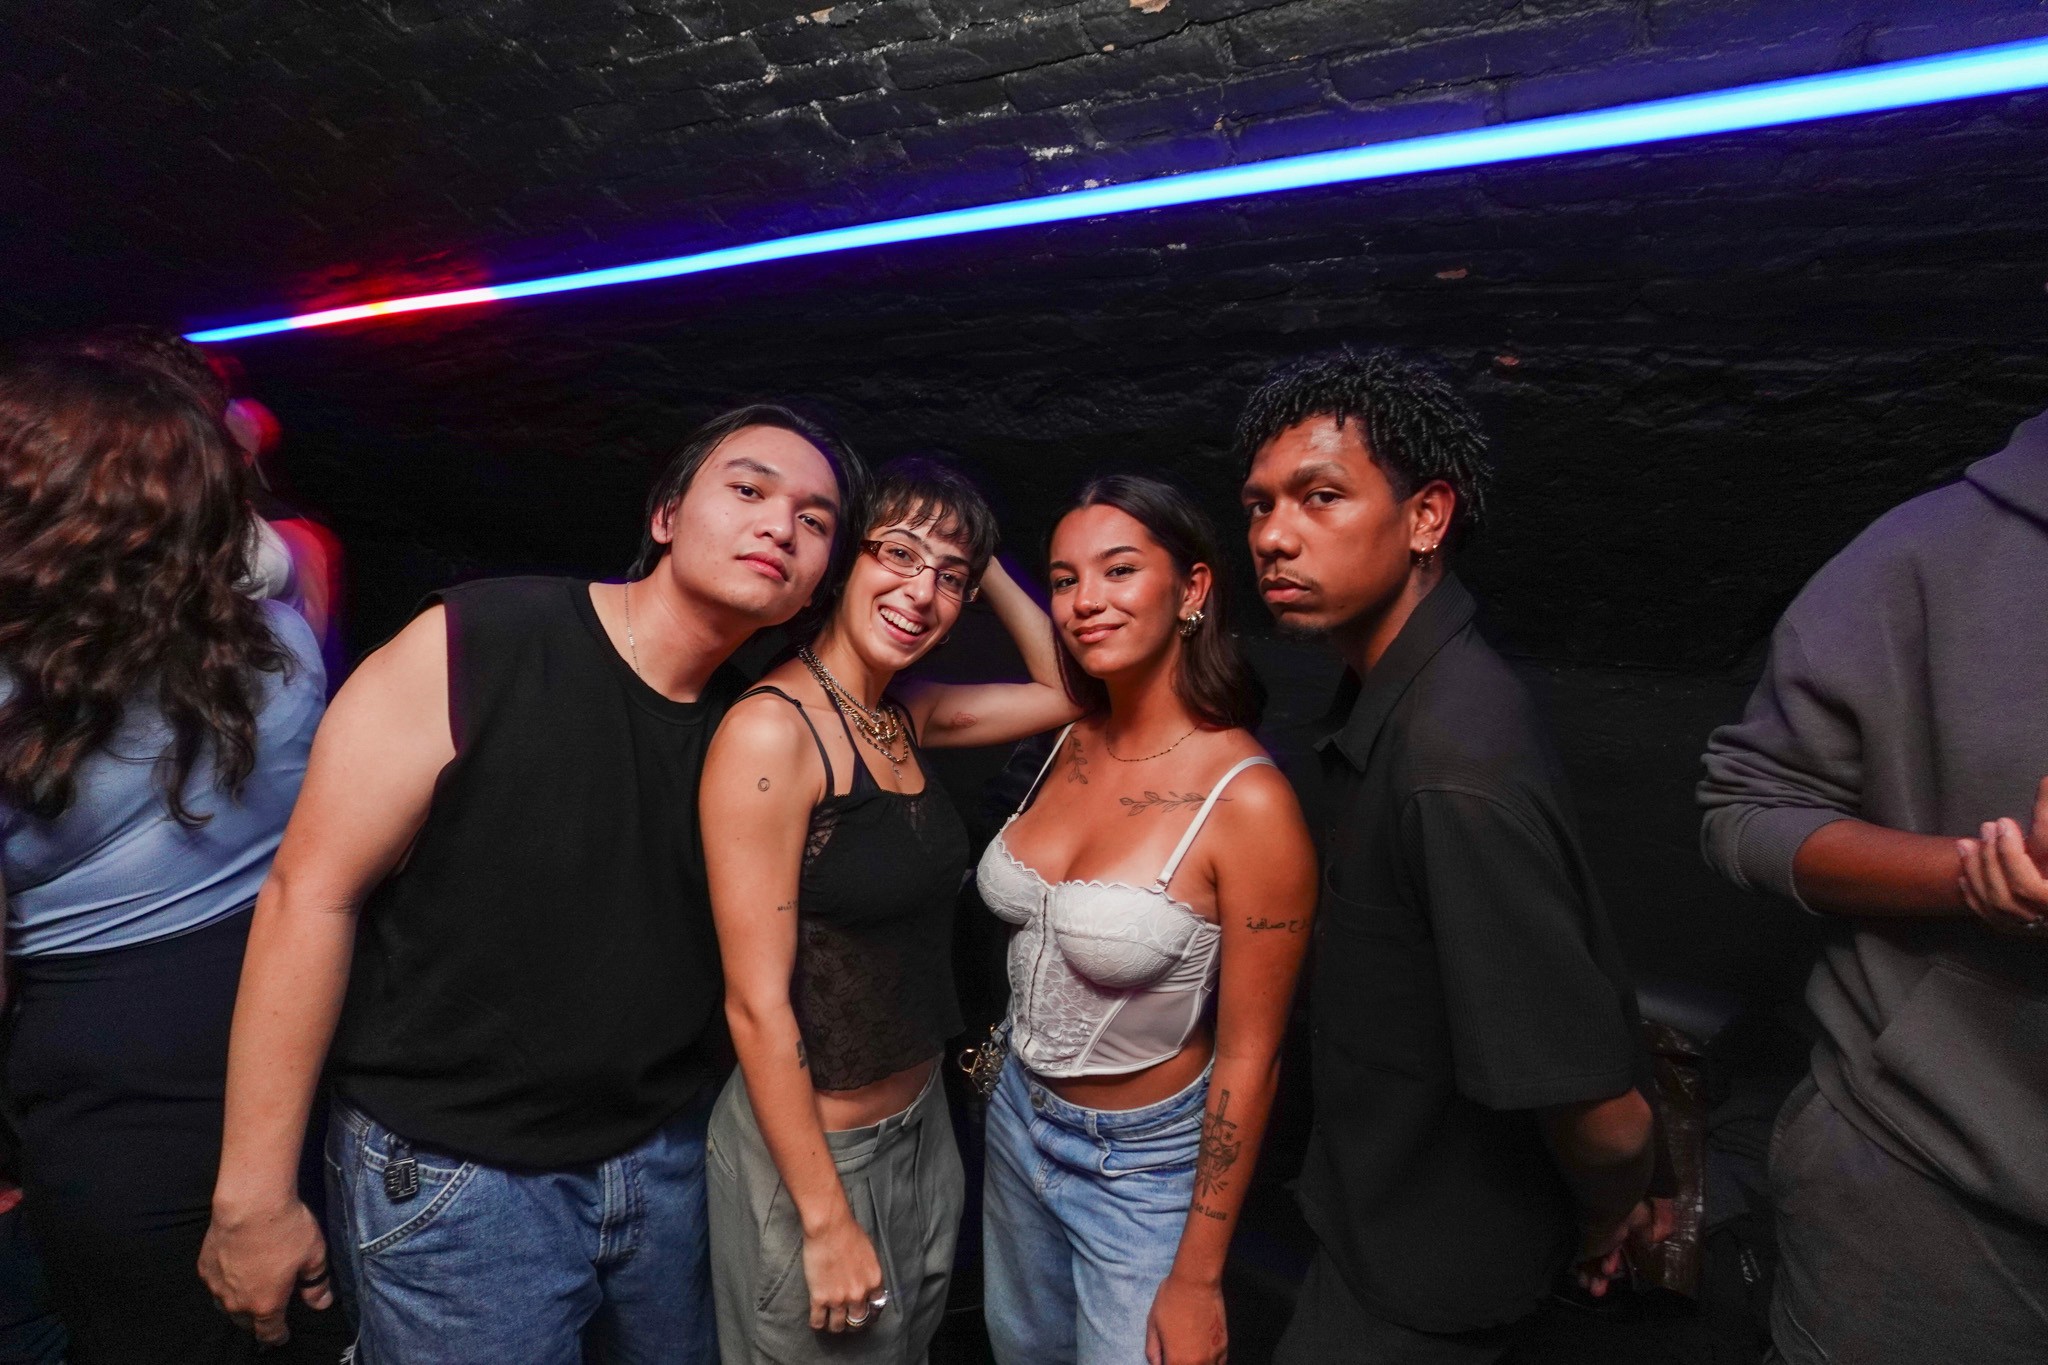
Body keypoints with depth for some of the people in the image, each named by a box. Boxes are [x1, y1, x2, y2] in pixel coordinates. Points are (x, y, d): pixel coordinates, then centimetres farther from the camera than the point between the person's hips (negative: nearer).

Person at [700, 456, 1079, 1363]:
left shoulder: (907, 718, 0)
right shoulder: (772, 728, -23)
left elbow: (1064, 690, 10)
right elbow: (758, 1003, -22)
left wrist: (986, 566, -1)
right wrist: (827, 1222, -17)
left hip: (921, 1122, 8)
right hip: (814, 1148, -7)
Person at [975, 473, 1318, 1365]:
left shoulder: (1249, 803, -26)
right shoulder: (1072, 747, -7)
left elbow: (1247, 1059, -20)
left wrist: (1197, 1282, -13)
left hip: (1145, 1167, -6)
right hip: (1019, 1123, 7)